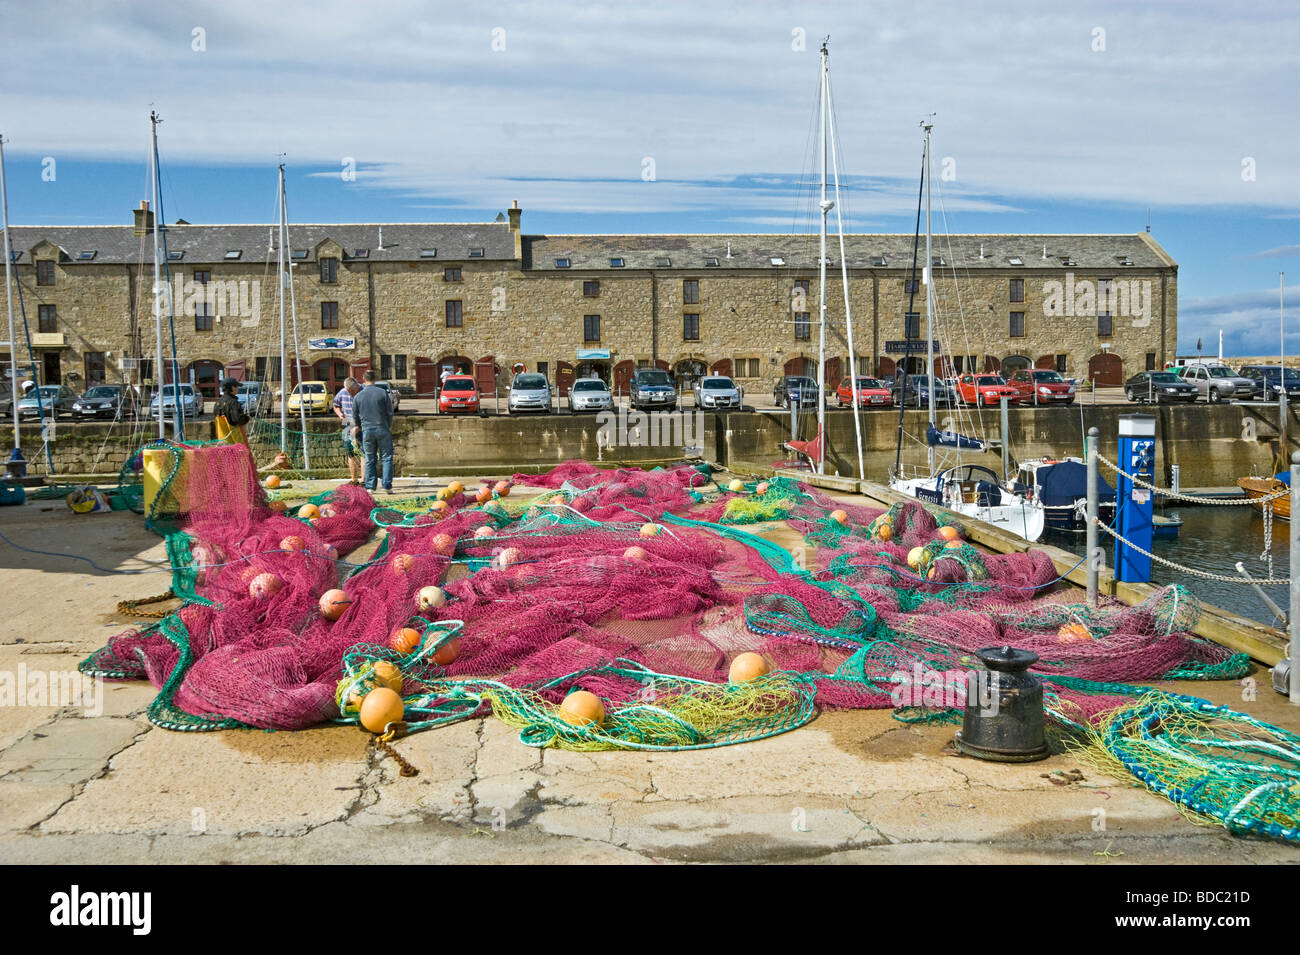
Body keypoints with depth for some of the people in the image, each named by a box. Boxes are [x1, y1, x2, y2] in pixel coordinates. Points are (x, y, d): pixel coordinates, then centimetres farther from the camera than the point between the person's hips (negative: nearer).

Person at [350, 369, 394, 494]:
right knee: (387, 458, 3)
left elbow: (355, 416, 11)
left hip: (366, 431, 2)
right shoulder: (383, 393, -5)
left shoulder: (357, 397, 2)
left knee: (370, 460, 10)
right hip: (382, 429, -2)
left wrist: (357, 427, 30)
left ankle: (370, 486, 9)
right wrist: (389, 426, 13)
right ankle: (387, 486, -3)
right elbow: (390, 412, -2)